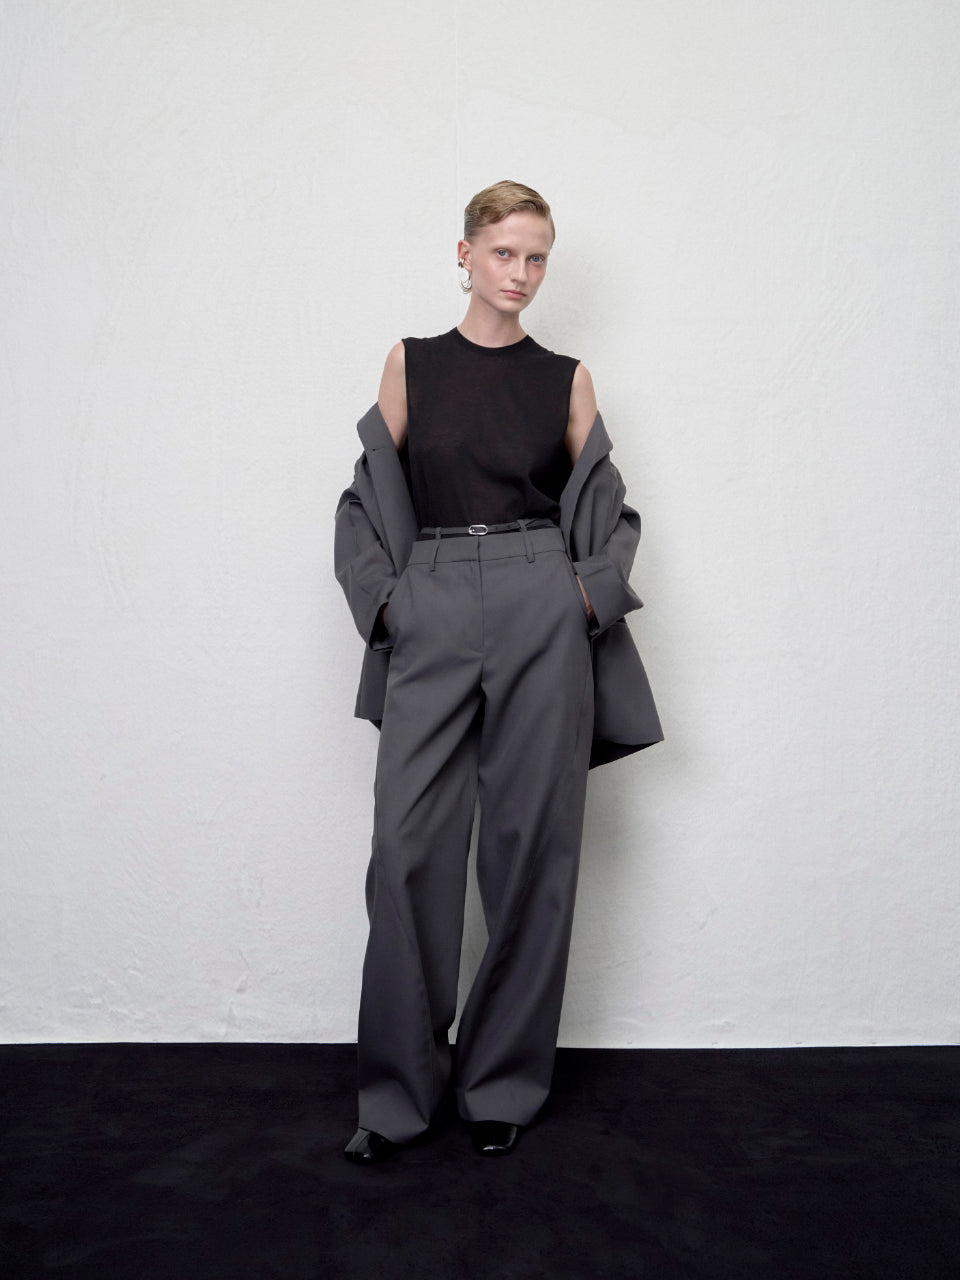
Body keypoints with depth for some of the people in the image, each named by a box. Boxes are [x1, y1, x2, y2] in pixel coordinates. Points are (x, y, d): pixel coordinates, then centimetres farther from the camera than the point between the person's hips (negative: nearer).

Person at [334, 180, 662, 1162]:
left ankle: (504, 1080, 19)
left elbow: (608, 512, 13)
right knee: (409, 847, -3)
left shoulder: (567, 380, 10)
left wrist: (591, 594, -3)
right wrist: (382, 598, -3)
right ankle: (396, 1088, 13)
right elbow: (370, 499, 10)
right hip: (432, 620, 0)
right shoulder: (411, 363, 10)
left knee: (530, 845, 3)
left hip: (542, 616, 0)